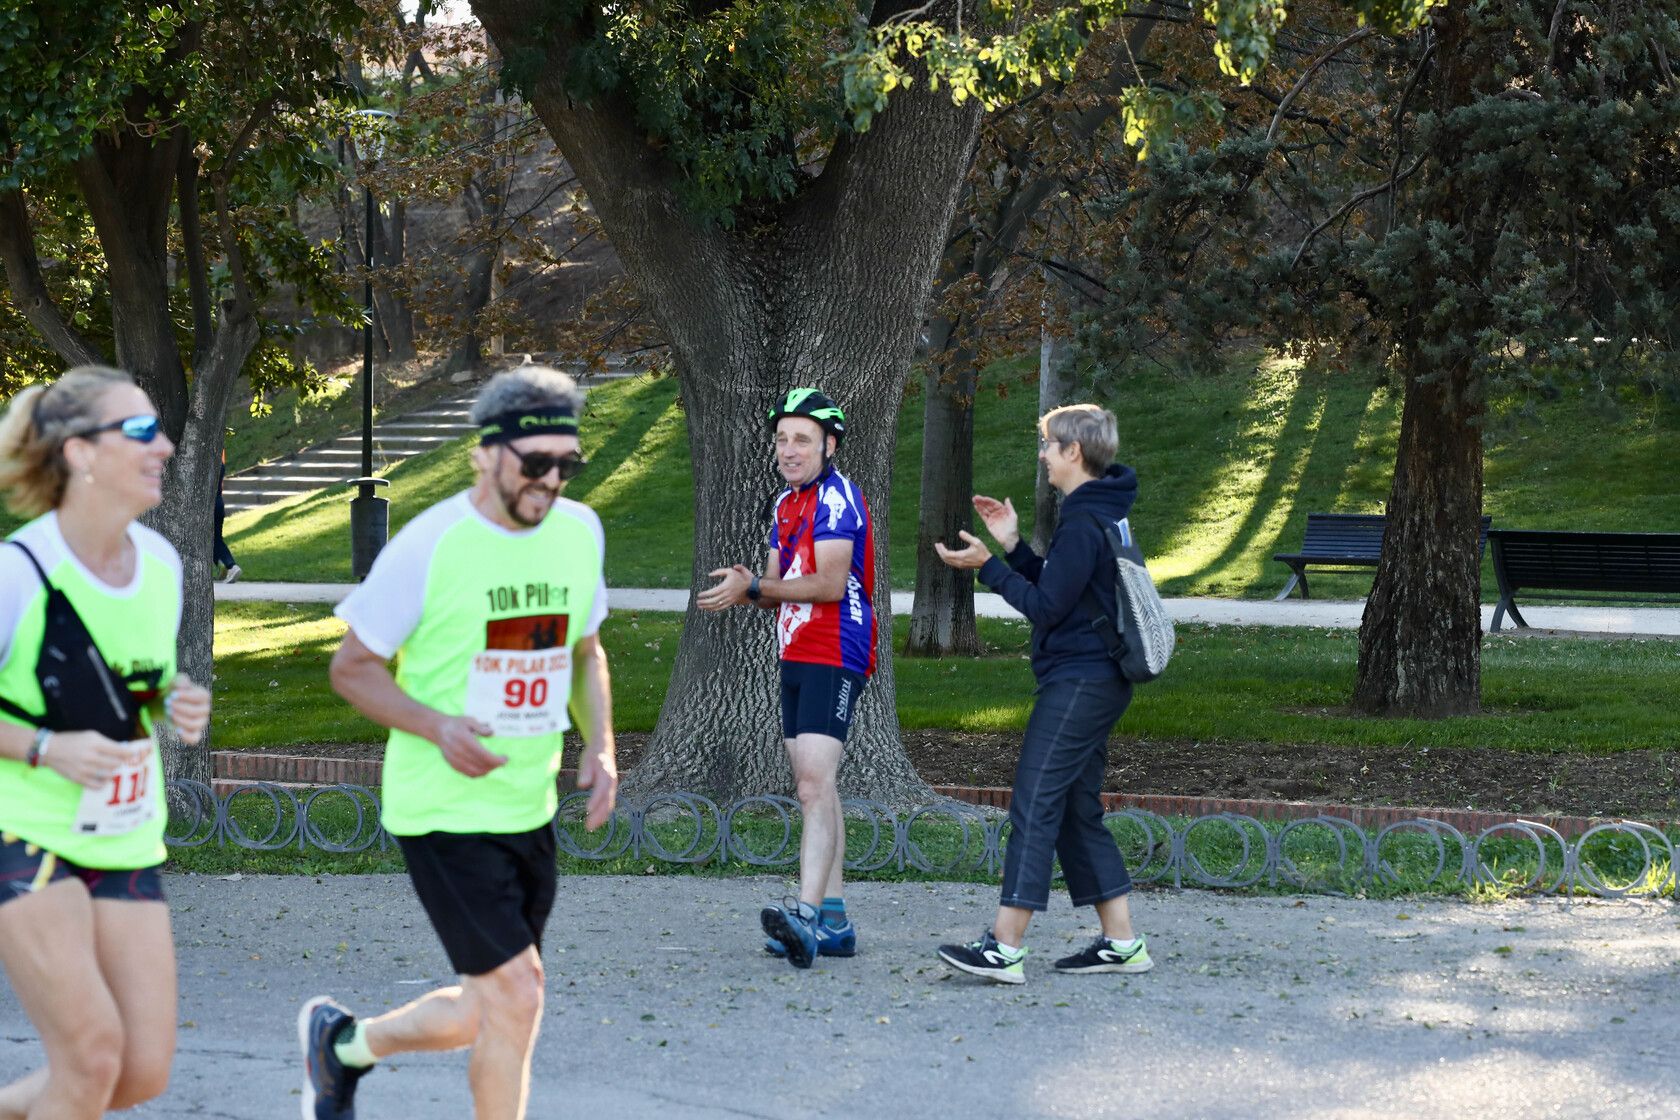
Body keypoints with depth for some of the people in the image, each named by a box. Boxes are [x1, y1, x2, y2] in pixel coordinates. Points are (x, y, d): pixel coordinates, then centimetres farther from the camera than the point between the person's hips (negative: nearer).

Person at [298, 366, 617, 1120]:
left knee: (490, 1014, 14)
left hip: (531, 810, 7)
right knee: (517, 996, -13)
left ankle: (342, 1041, 40)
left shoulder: (579, 532, 3)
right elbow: (352, 667, -6)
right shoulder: (427, 547, -15)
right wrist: (438, 728, -22)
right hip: (442, 811, -7)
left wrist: (600, 745, 1)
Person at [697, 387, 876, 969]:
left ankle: (807, 915, -30)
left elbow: (832, 583, -21)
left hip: (834, 659, -10)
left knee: (815, 786, -20)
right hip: (796, 658, 10)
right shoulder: (787, 503, 17)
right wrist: (747, 584, -6)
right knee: (817, 789, 10)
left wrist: (754, 588, -22)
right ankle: (833, 922, 13)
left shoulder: (837, 496, -12)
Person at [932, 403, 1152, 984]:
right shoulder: (1100, 512, 17)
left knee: (1034, 806, -12)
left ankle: (1004, 948, -15)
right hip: (1096, 680, 11)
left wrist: (986, 565, -13)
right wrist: (1013, 546, 13)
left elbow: (1046, 606, -17)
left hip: (1078, 682, -11)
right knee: (1078, 812, 13)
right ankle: (1121, 942, 13)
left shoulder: (1084, 521, -16)